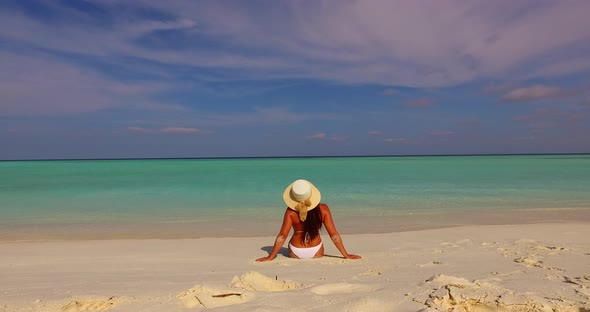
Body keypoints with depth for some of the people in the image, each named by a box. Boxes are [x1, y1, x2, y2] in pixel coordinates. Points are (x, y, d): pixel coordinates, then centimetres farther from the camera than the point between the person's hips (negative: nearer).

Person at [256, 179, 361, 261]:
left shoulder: (291, 211, -20)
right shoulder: (323, 209, -18)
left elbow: (282, 235, -18)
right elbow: (333, 234, -16)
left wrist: (270, 257, -9)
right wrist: (346, 255, -6)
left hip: (295, 254, 0)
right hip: (316, 253, 0)